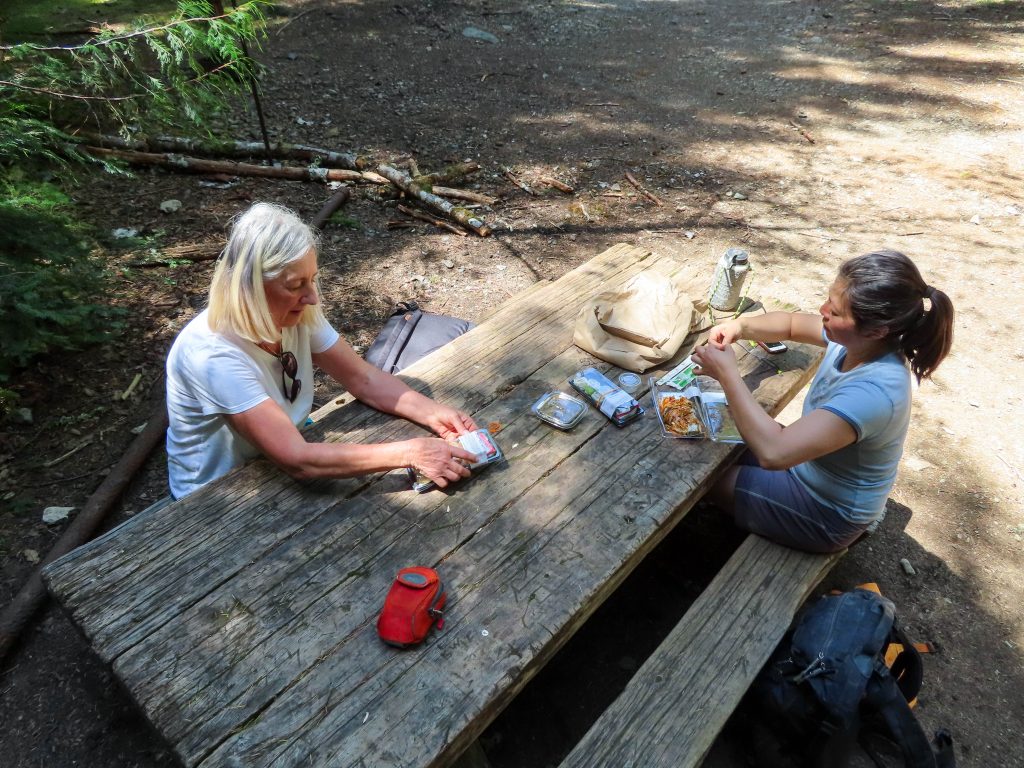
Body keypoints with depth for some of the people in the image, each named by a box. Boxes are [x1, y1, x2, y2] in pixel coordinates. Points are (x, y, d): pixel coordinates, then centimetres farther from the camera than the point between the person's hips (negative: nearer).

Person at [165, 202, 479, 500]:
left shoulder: (297, 314, -12)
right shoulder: (213, 353, -32)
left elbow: (365, 379, -6)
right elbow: (297, 459, -37)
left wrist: (432, 413, -22)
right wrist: (410, 453, -38)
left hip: (282, 474, 6)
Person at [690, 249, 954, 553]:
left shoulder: (874, 391, -40)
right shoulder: (863, 343, -15)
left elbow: (774, 452, -48)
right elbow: (792, 323, 4)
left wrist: (727, 374, -39)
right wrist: (740, 326, -16)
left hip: (826, 515, -7)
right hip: (809, 466, 8)